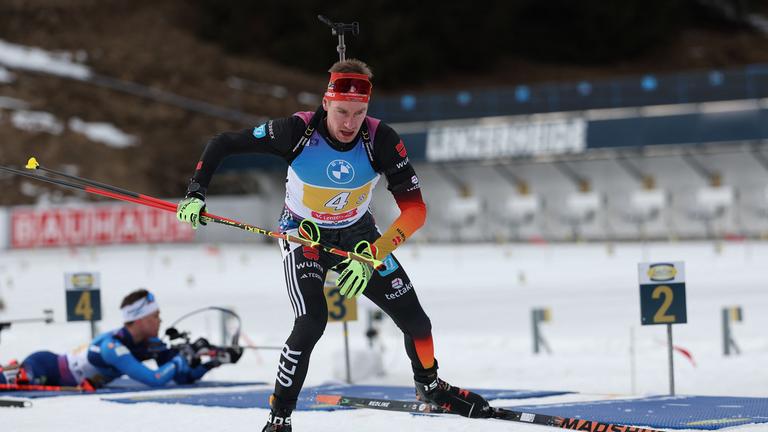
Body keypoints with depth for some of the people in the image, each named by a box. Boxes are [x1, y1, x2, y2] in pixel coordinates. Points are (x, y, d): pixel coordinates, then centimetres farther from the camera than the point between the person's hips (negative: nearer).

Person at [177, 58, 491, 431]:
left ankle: (430, 387, 34)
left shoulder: (381, 139, -26)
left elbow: (415, 211, -25)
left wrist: (372, 256, -35)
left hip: (357, 235, 3)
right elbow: (222, 144, -18)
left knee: (413, 318, 2)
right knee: (311, 323, -26)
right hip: (302, 234, -3)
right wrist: (196, 194, -27)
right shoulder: (298, 131, -29)